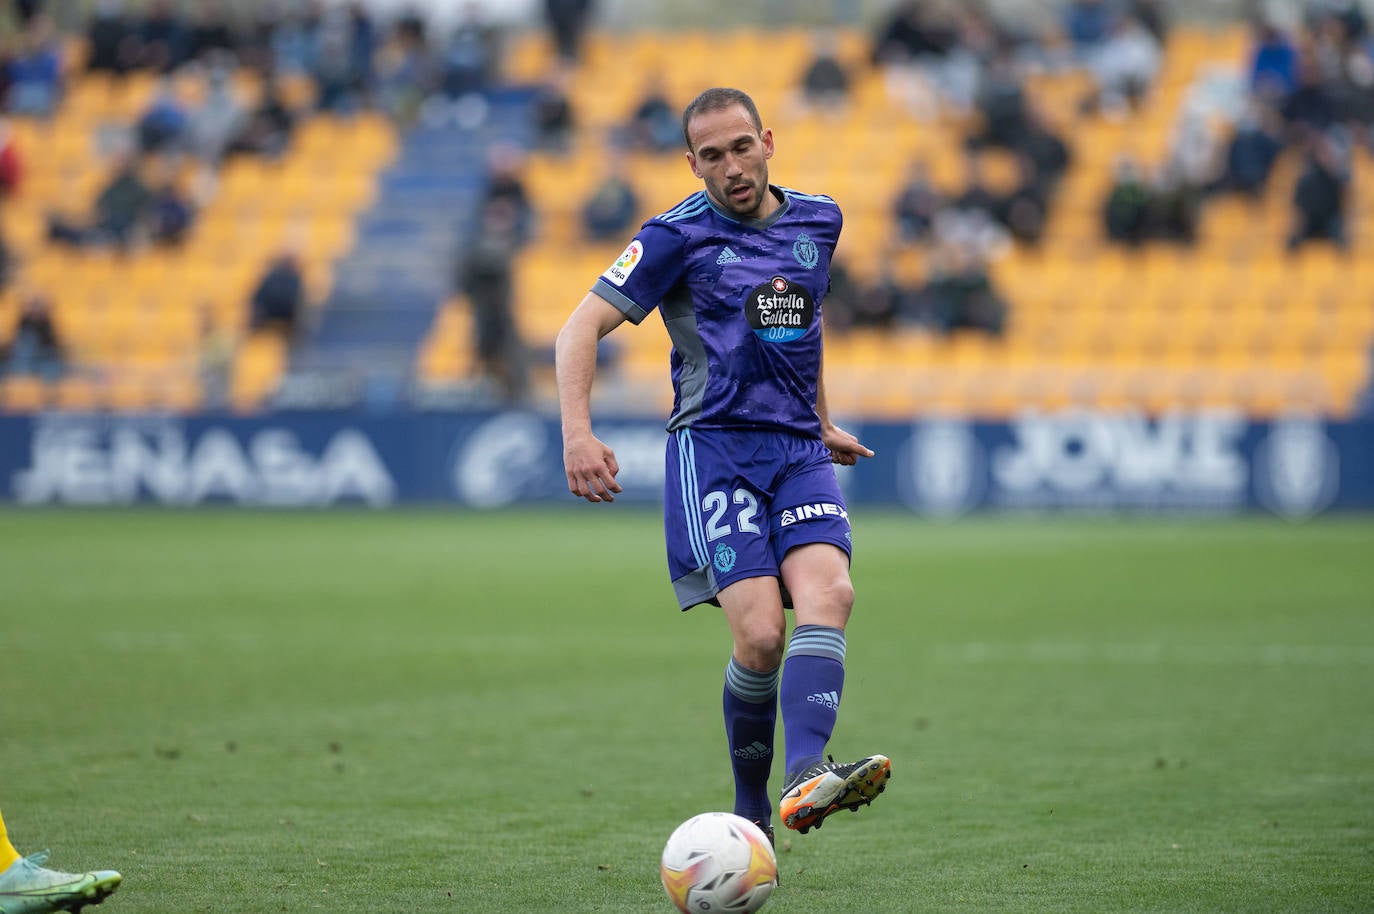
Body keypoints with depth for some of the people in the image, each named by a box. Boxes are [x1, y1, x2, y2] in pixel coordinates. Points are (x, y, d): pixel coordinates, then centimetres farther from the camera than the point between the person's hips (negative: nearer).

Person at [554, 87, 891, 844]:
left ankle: (806, 779, -40)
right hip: (713, 449, -4)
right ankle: (750, 817, 1)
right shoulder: (679, 236, -2)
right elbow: (581, 328, -6)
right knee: (760, 634, -18)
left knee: (828, 592, -24)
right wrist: (577, 433, -20)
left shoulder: (818, 221, 14)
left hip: (798, 449, 4)